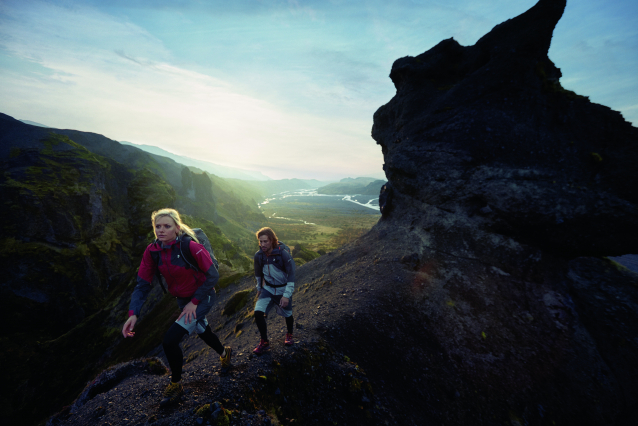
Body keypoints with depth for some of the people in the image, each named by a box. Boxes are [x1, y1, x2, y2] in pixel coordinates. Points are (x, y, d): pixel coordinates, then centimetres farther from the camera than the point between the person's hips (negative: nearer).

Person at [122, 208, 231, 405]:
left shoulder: (190, 246, -29)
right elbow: (142, 284, -7)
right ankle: (224, 352, 57)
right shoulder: (152, 251, -11)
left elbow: (213, 276, -22)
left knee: (170, 340, -11)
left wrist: (194, 302, -19)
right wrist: (133, 313, -19)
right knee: (202, 331, 26)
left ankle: (175, 385, 19)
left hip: (202, 298, -6)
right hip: (182, 300, 7)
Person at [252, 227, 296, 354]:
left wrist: (287, 295, -21)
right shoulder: (258, 255, -12)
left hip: (283, 290, -3)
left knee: (287, 315, 13)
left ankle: (289, 334, 46)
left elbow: (291, 275, -19)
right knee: (258, 312, -13)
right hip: (268, 289, 3)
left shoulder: (283, 254, -25)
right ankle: (264, 342, 10)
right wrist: (259, 289, 16)